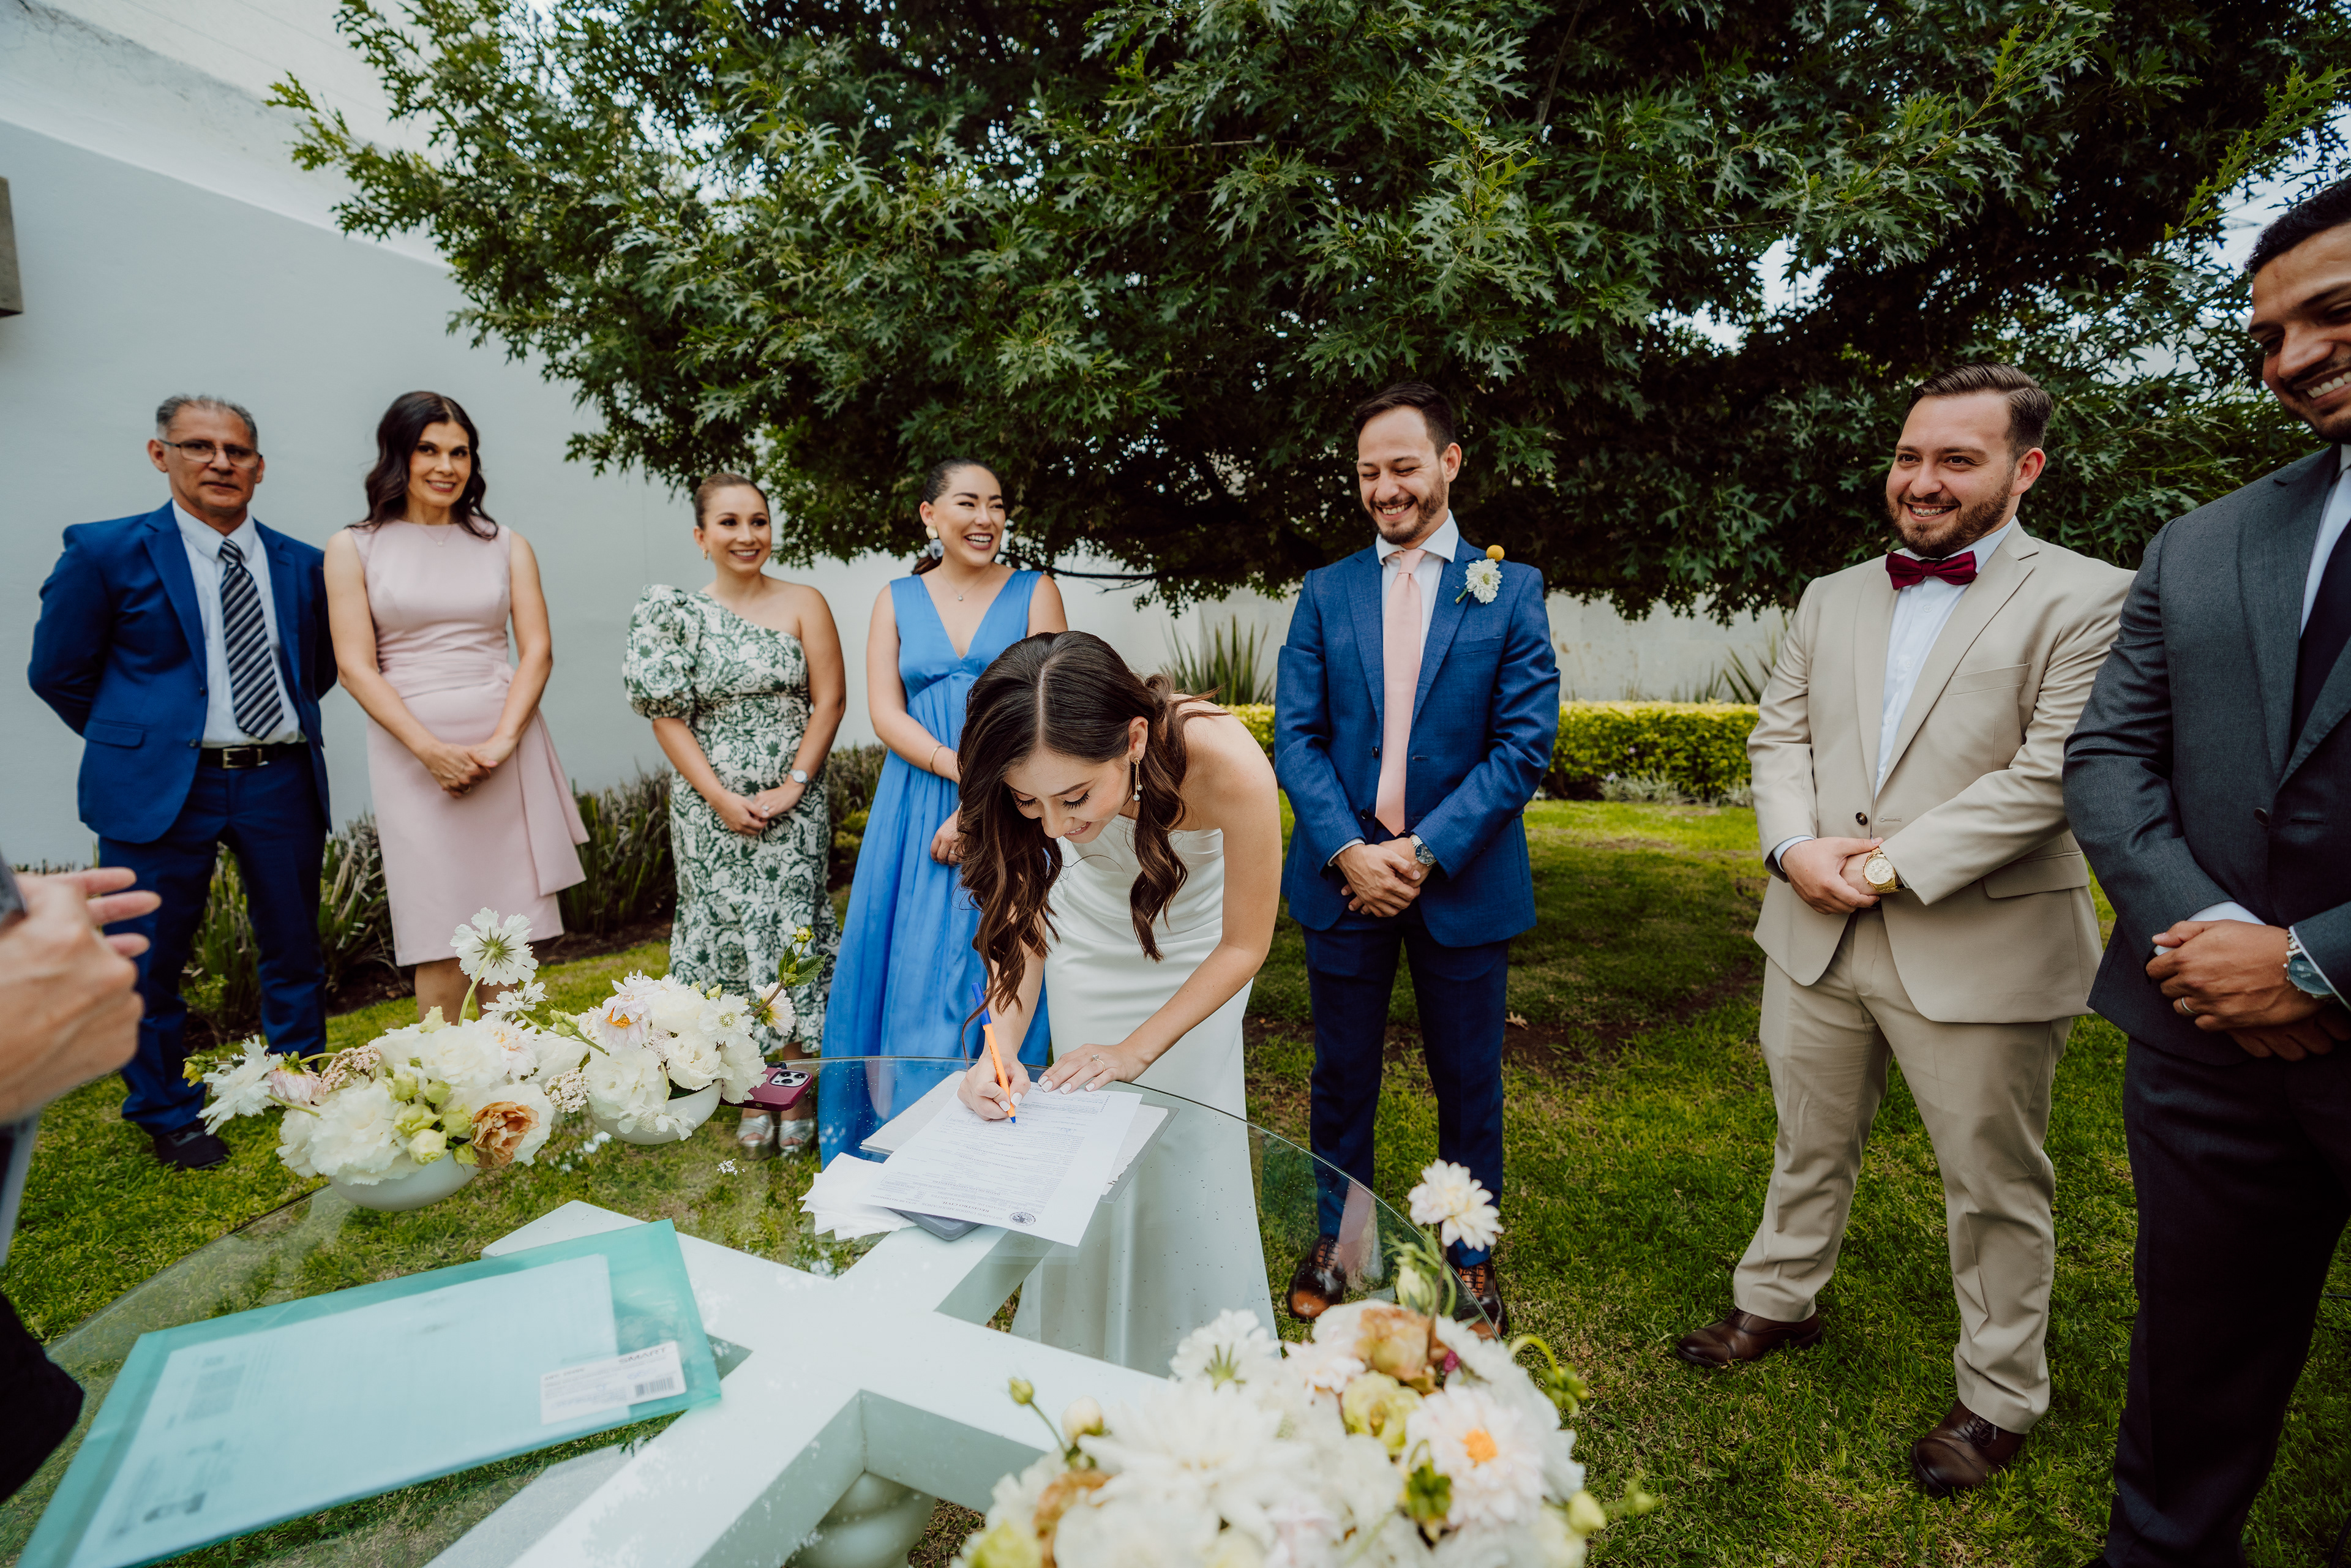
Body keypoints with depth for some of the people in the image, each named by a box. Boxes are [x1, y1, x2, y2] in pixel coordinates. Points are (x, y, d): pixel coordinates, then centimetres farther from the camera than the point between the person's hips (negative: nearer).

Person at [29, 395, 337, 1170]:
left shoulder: (302, 564, 6)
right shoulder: (105, 552, -2)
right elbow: (58, 673, 4)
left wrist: (280, 729, 10)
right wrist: (139, 740, 6)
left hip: (280, 782, 3)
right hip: (161, 785, -2)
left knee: (296, 953, 11)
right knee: (149, 961, 7)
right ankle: (168, 1117, 26)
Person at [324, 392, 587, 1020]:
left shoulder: (506, 545, 12)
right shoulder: (354, 548, 7)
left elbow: (537, 649, 3)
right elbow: (356, 666, -1)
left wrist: (501, 742, -11)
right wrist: (432, 750, -14)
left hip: (509, 748, 2)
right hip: (413, 751, -1)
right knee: (443, 936, -3)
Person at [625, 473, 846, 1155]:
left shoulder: (803, 604, 1)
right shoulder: (676, 612, 4)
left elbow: (830, 700, -2)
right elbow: (666, 715, 0)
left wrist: (792, 785, -10)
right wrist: (721, 796, -8)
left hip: (791, 804, -1)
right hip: (709, 807, 1)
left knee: (789, 931, 0)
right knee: (727, 933, 5)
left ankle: (797, 1091, 13)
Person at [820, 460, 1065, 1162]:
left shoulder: (1034, 592, 4)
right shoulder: (897, 600, 10)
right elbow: (885, 713, 1)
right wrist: (967, 770, -14)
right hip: (918, 807, 2)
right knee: (916, 966, 5)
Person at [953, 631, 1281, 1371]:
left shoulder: (1226, 765, -40)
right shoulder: (1040, 773, -31)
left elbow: (1243, 946, -23)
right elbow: (1021, 921, -13)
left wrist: (1135, 1050, -21)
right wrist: (1001, 1048, -27)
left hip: (1194, 968, -2)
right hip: (1089, 953, 2)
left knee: (1190, 1163, 4)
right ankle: (1082, 1356, 37)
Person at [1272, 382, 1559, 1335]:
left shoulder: (1511, 590, 1)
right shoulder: (1326, 592, 6)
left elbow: (1525, 741, -6)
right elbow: (1296, 734, -1)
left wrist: (1426, 850, -15)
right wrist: (1347, 850, -14)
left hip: (1463, 879, -1)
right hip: (1344, 874, 2)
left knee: (1468, 1086, 13)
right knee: (1342, 1079, 14)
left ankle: (1470, 1258, 35)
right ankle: (1337, 1245, 35)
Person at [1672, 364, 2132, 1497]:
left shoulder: (2089, 598, -5)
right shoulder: (1832, 597, 12)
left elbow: (2053, 773, -14)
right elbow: (1779, 736, 8)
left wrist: (1894, 864, -19)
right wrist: (1796, 846, -9)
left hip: (1980, 949, -4)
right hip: (1817, 934, 5)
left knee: (1995, 1187, 12)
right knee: (1809, 1145, 21)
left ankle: (1999, 1399, 33)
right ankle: (1779, 1303, 41)